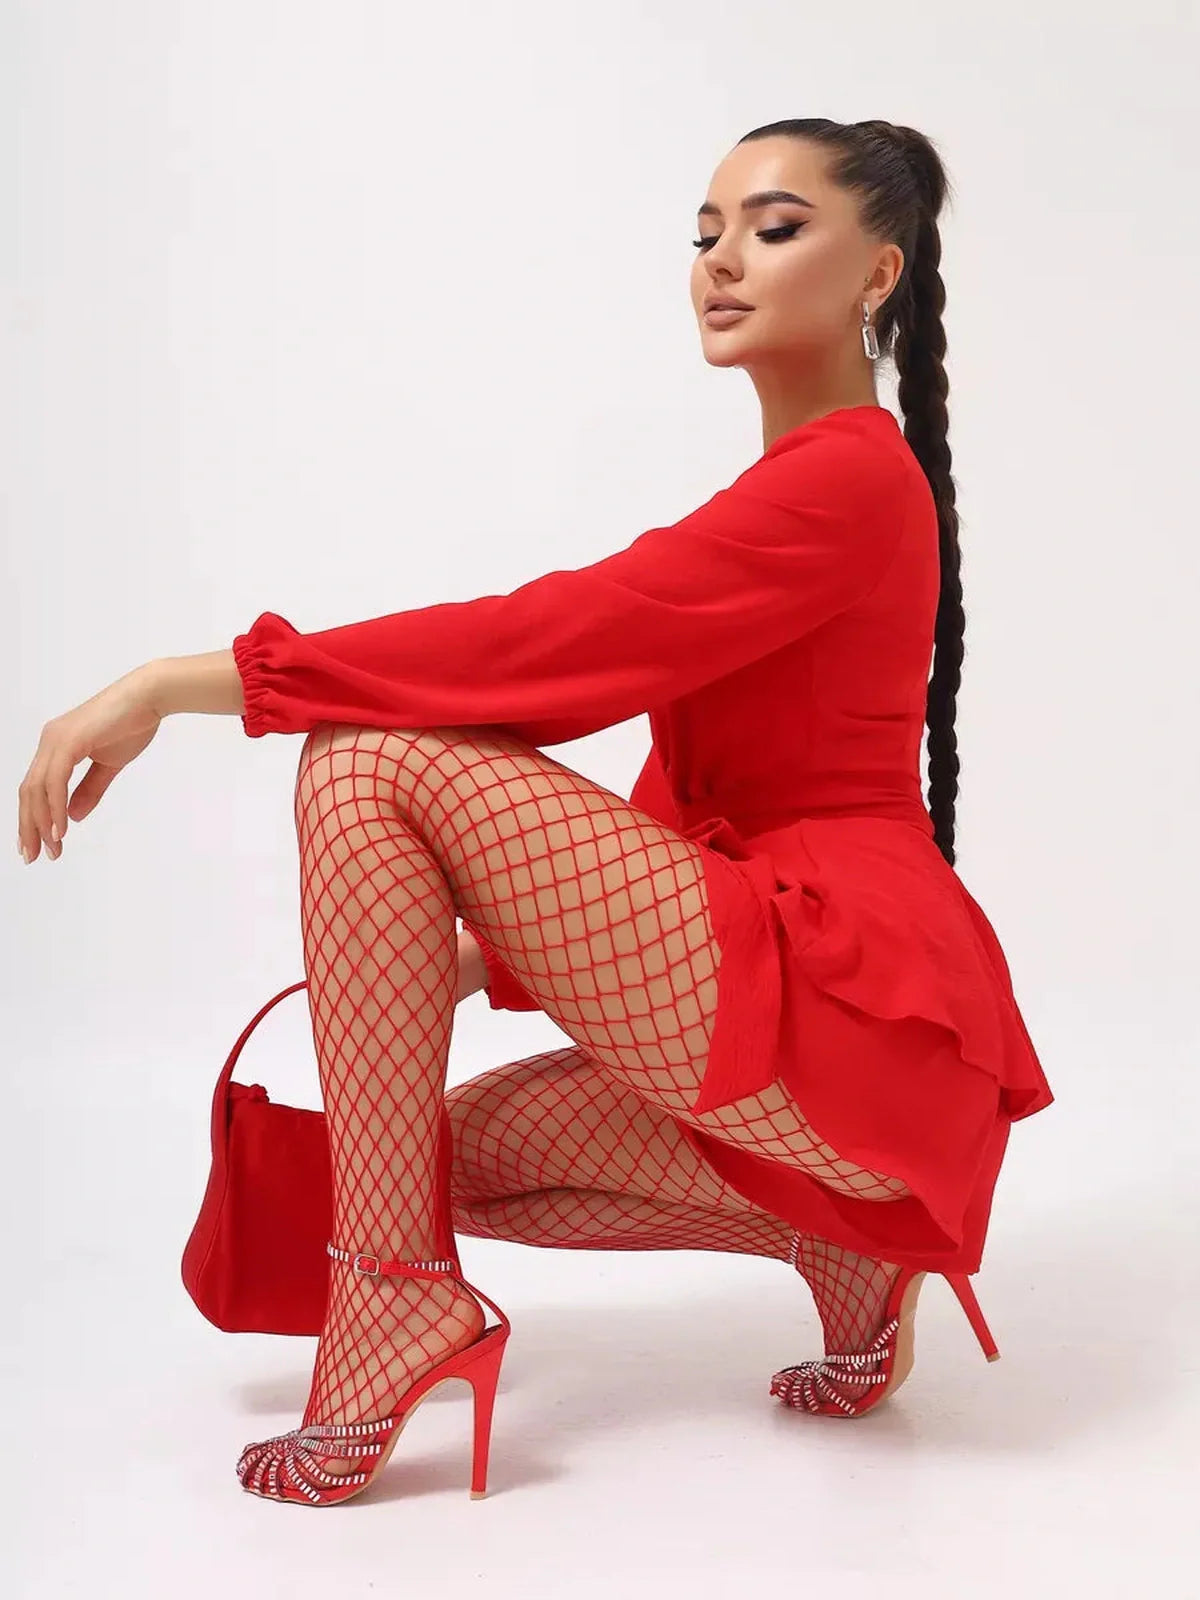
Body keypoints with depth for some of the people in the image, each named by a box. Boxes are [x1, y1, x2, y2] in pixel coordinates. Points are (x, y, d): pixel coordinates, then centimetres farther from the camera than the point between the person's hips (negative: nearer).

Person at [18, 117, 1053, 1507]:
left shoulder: (853, 473, -10)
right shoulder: (803, 481, 21)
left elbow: (548, 643, -21)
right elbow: (680, 801, 20)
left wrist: (188, 682, -21)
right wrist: (479, 952, 13)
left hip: (851, 1001, -10)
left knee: (369, 764, -15)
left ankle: (395, 1305, -13)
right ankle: (845, 1234, 12)